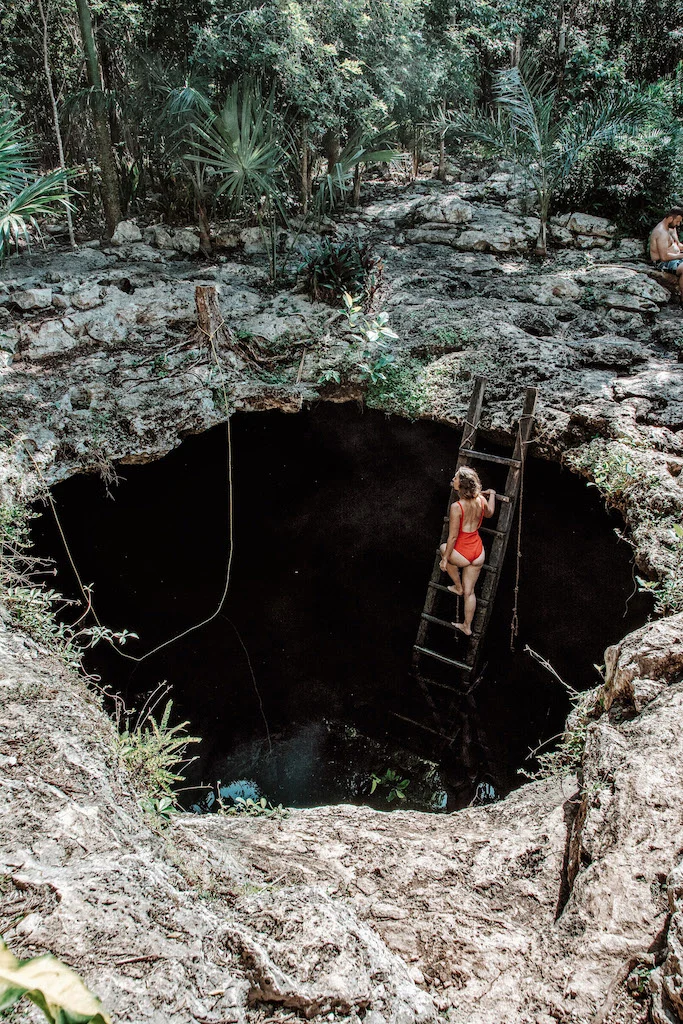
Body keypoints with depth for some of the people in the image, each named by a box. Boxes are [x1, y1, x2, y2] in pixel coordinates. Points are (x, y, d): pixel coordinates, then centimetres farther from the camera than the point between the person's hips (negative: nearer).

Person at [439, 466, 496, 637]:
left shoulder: (457, 507, -24)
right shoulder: (481, 500, -5)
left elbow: (453, 537, -19)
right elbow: (489, 514, 19)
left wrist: (445, 558, -9)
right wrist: (492, 494, 34)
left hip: (462, 554, -6)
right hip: (478, 552, 6)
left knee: (444, 548, 30)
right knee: (469, 591, 20)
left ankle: (458, 587, 36)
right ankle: (467, 626, 34)